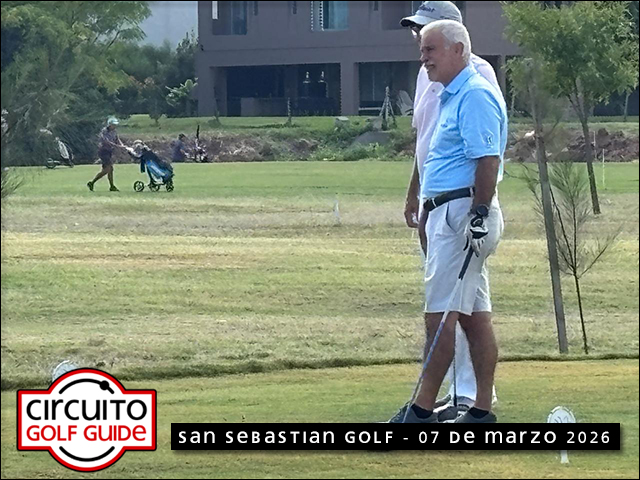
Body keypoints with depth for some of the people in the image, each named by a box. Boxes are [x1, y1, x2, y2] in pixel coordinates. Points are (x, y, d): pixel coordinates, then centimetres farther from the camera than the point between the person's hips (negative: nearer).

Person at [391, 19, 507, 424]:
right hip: (450, 213, 11)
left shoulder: (475, 95, -13)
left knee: (441, 313, -10)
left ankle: (423, 410, -10)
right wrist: (421, 202, 26)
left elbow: (488, 160, -21)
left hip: (463, 212, -11)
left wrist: (478, 216, -26)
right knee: (474, 313, 8)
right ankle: (482, 410, 7)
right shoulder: (453, 96, 20)